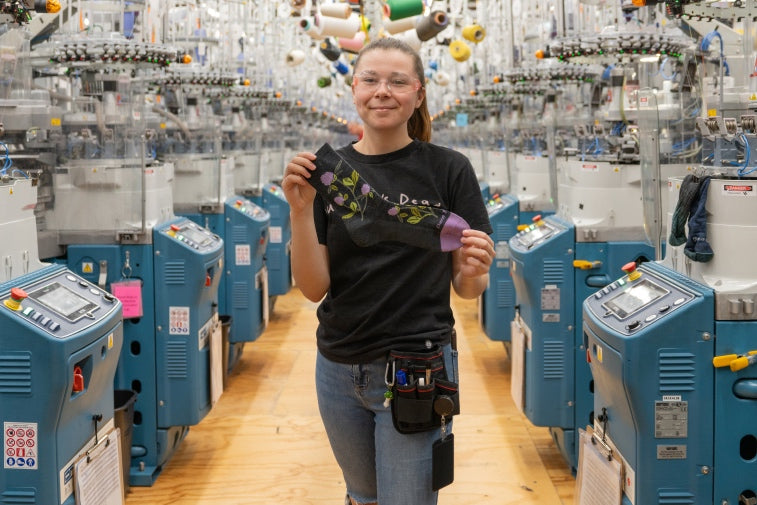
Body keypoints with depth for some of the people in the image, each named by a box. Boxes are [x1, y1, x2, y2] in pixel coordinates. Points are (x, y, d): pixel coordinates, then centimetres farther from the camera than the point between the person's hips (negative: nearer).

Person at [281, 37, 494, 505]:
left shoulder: (448, 169, -6)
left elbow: (468, 287, -3)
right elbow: (314, 288, -5)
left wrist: (474, 271, -25)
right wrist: (300, 210, -18)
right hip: (339, 368, 3)